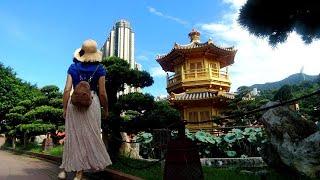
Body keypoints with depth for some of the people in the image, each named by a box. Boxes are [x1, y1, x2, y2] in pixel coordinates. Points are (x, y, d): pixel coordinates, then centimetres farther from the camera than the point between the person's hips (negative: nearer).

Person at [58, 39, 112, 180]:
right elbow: (102, 93, -3)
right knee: (88, 137, 6)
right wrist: (106, 109, 9)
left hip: (74, 104, 3)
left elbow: (67, 90, 0)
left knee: (72, 136, 15)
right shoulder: (99, 68, -1)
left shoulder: (73, 67, 5)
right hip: (92, 104, -3)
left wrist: (64, 109, 8)